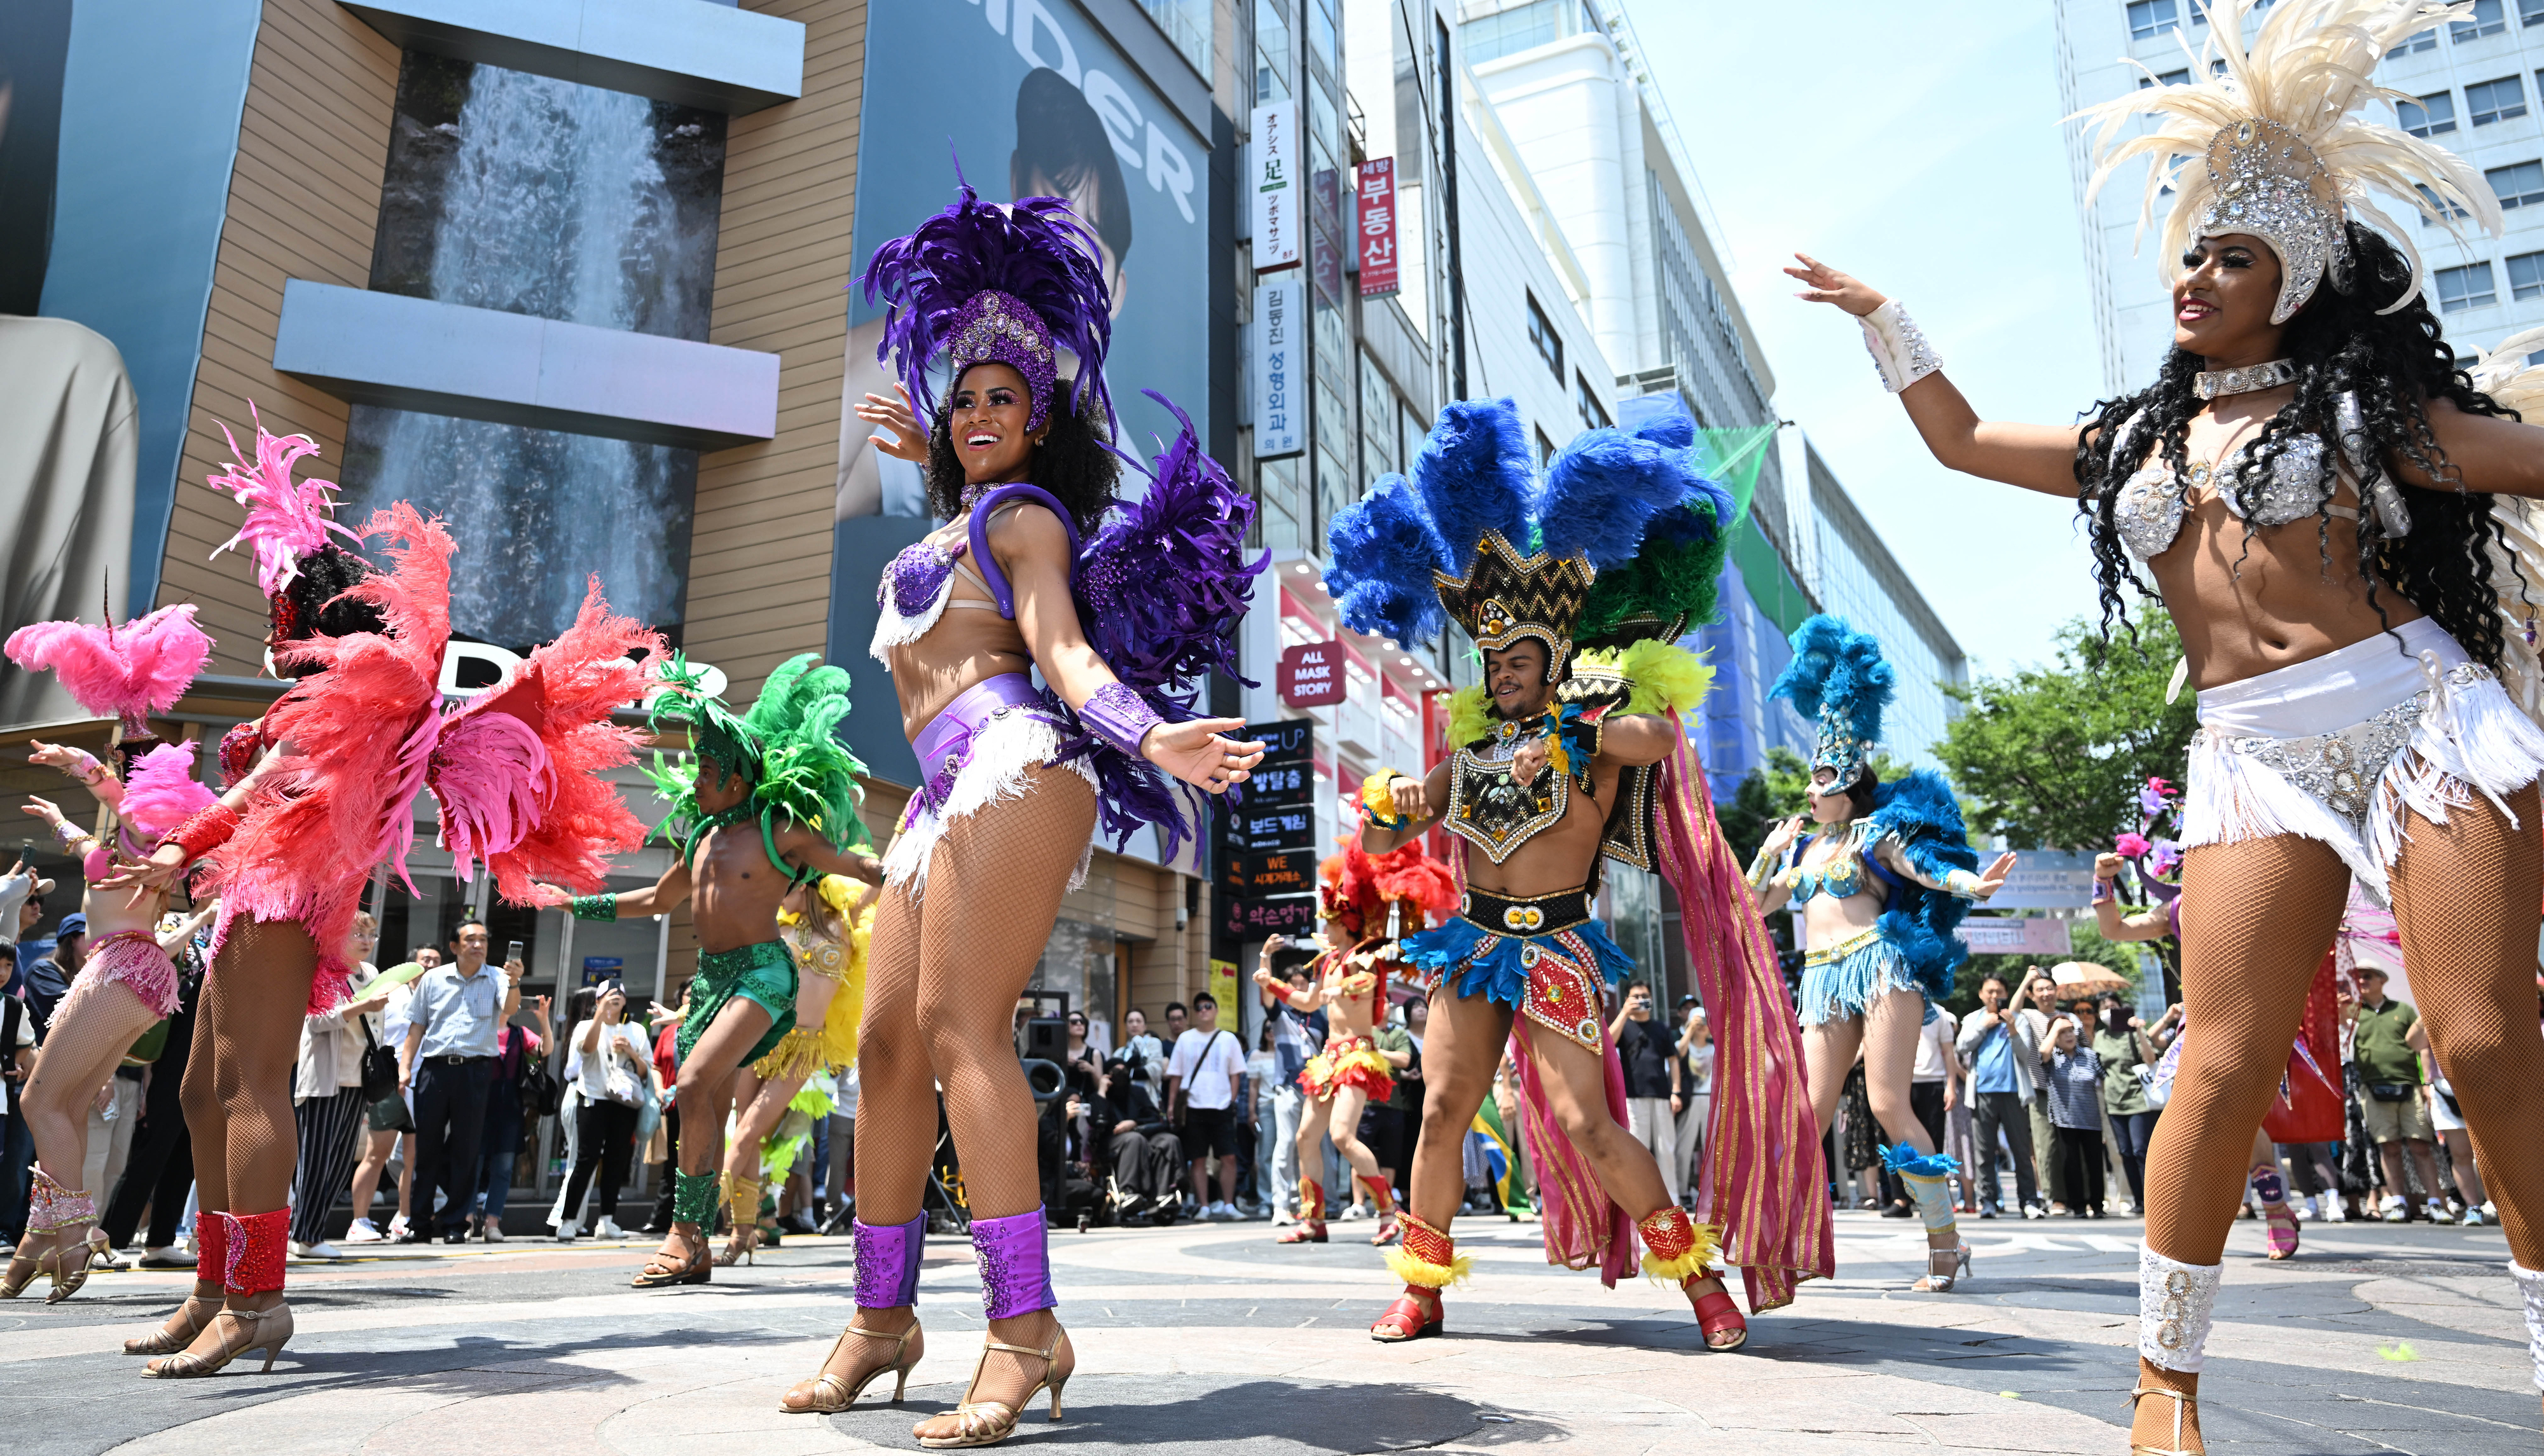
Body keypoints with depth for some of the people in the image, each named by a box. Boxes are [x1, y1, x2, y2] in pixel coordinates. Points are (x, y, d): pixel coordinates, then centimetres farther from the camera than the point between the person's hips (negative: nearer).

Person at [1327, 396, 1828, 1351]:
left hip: (1557, 949, -4)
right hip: (1473, 942, 5)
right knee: (1443, 1109, 0)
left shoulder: (1593, 738, 0)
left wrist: (1565, 738, -25)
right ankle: (1421, 1287, 12)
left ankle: (1697, 1273, 8)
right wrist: (1391, 802, -7)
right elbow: (1379, 841, 12)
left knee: (1588, 1126, -8)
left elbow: (1658, 736, -23)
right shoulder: (1469, 754, 13)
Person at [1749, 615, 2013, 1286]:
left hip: (1880, 963, -5)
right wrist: (1771, 848, 13)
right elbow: (1752, 905, 24)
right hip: (1823, 980, 5)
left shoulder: (1876, 829, 6)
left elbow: (1923, 865, -12)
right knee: (1810, 1113, -1)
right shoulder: (1801, 846, 21)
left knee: (1889, 1104, -14)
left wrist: (1968, 884, -32)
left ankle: (1945, 1240, -7)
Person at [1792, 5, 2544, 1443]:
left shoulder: (2358, 402, 10)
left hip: (2421, 710, -2)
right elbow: (1962, 440, 28)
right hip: (2253, 759, 2)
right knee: (2223, 1069, -6)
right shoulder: (2135, 442, 21)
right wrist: (1882, 317, 30)